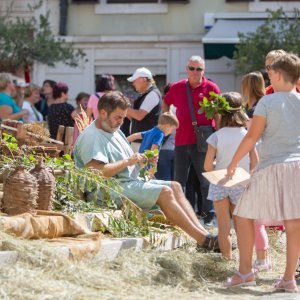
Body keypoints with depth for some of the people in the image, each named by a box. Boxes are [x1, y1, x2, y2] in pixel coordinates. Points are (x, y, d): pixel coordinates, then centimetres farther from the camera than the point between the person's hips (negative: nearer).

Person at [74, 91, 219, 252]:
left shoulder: (115, 131, 22)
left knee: (175, 186, -3)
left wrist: (142, 161, 4)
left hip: (132, 182, 10)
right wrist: (128, 161, -16)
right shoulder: (90, 137, -10)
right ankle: (202, 239, -21)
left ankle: (202, 232, -13)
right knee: (164, 192, -21)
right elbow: (96, 172, -23)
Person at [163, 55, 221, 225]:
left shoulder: (211, 88, -1)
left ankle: (209, 214, 5)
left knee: (206, 181, 0)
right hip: (181, 141, 4)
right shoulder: (177, 88, 10)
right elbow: (165, 104, 27)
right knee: (179, 181, 9)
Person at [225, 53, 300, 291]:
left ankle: (245, 272, 10)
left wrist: (233, 163, 4)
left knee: (244, 216, 9)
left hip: (271, 167, -4)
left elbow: (252, 136, -5)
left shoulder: (267, 102, -6)